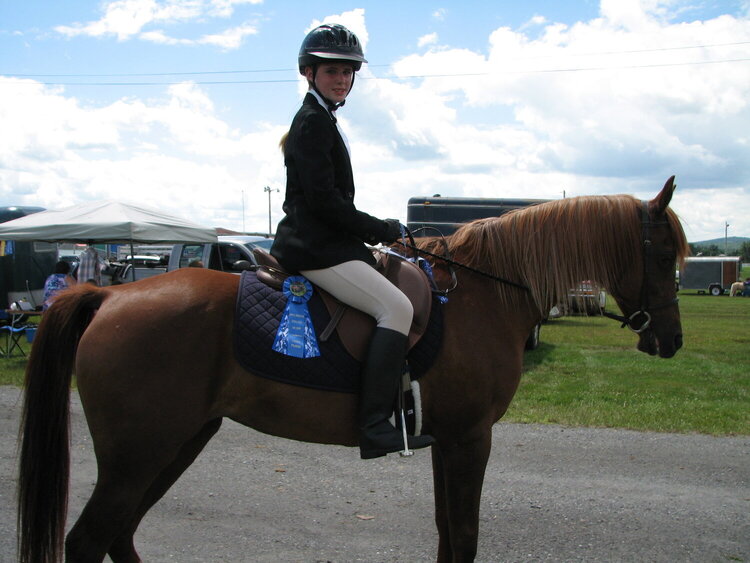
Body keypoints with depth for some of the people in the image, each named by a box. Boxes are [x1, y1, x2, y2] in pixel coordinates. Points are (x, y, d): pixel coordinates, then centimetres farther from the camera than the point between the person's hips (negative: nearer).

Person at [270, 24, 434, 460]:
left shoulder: (322, 121, 21)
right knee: (397, 307, -22)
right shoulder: (313, 122, -10)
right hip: (316, 248, -11)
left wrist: (372, 235, 12)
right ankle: (375, 427, -25)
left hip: (323, 243, 11)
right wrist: (383, 230, -12)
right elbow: (324, 199, -19)